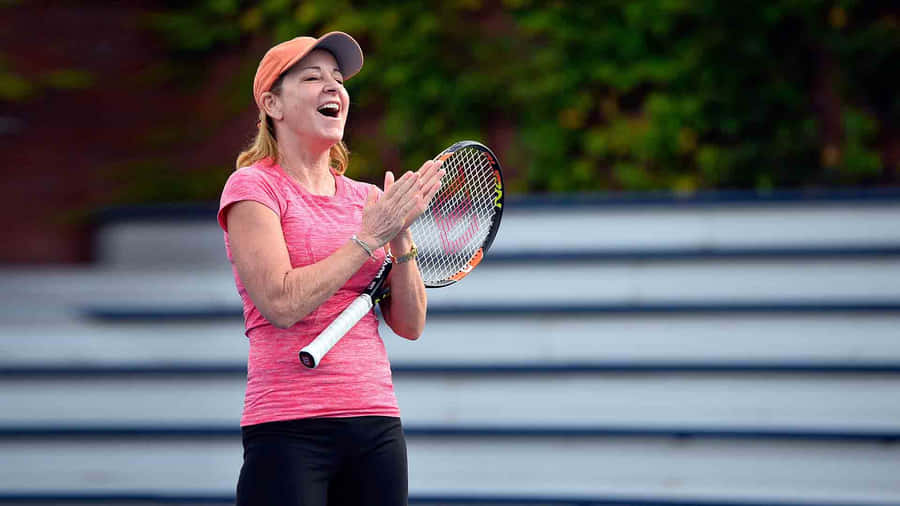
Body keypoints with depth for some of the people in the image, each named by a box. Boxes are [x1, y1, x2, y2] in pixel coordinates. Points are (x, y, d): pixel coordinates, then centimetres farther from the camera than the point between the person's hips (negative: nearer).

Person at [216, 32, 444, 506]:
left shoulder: (367, 198, 15)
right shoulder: (252, 187, -1)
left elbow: (409, 324, 10)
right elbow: (282, 303, -14)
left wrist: (400, 237, -4)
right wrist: (369, 237, -10)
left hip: (376, 422, 5)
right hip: (289, 427, -5)